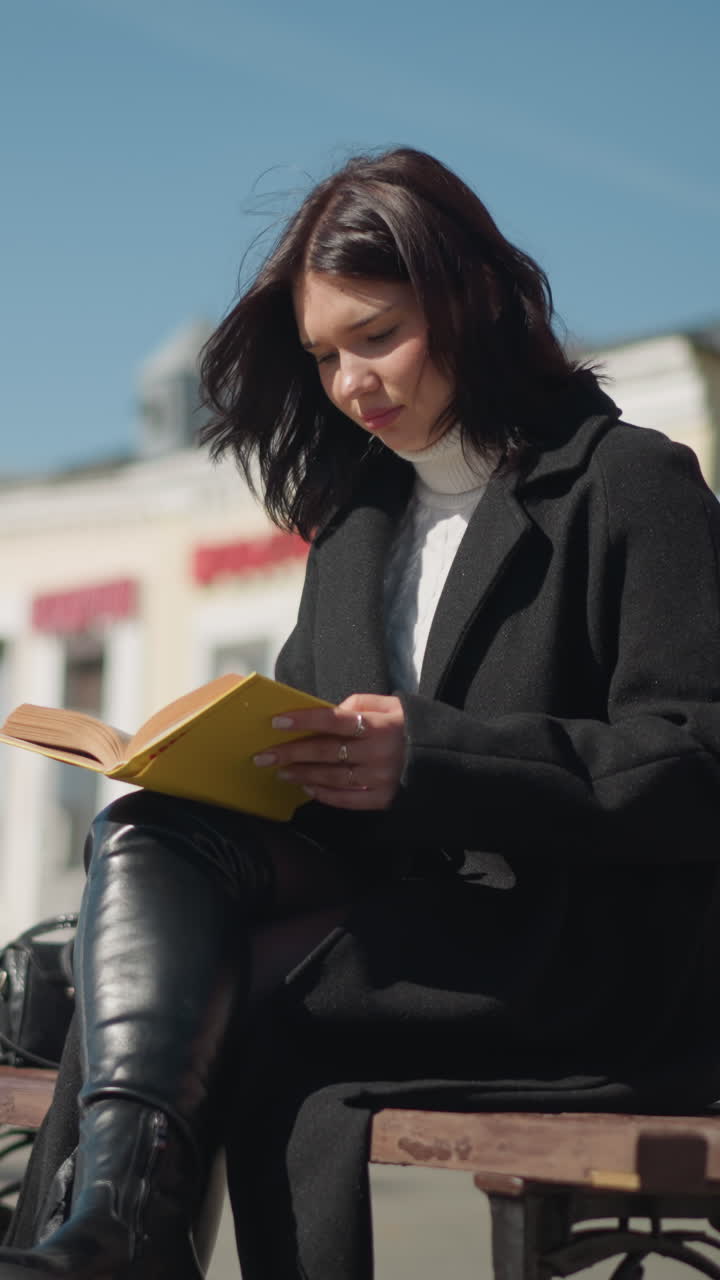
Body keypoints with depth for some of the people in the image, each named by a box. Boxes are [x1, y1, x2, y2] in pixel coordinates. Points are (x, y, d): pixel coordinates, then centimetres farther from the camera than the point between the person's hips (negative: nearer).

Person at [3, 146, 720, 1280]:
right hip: (393, 907, 6)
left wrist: (429, 758, -20)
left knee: (185, 989, -24)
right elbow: (308, 715, 22)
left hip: (588, 963, -6)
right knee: (144, 839, -22)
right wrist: (244, 755, -3)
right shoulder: (356, 517, 22)